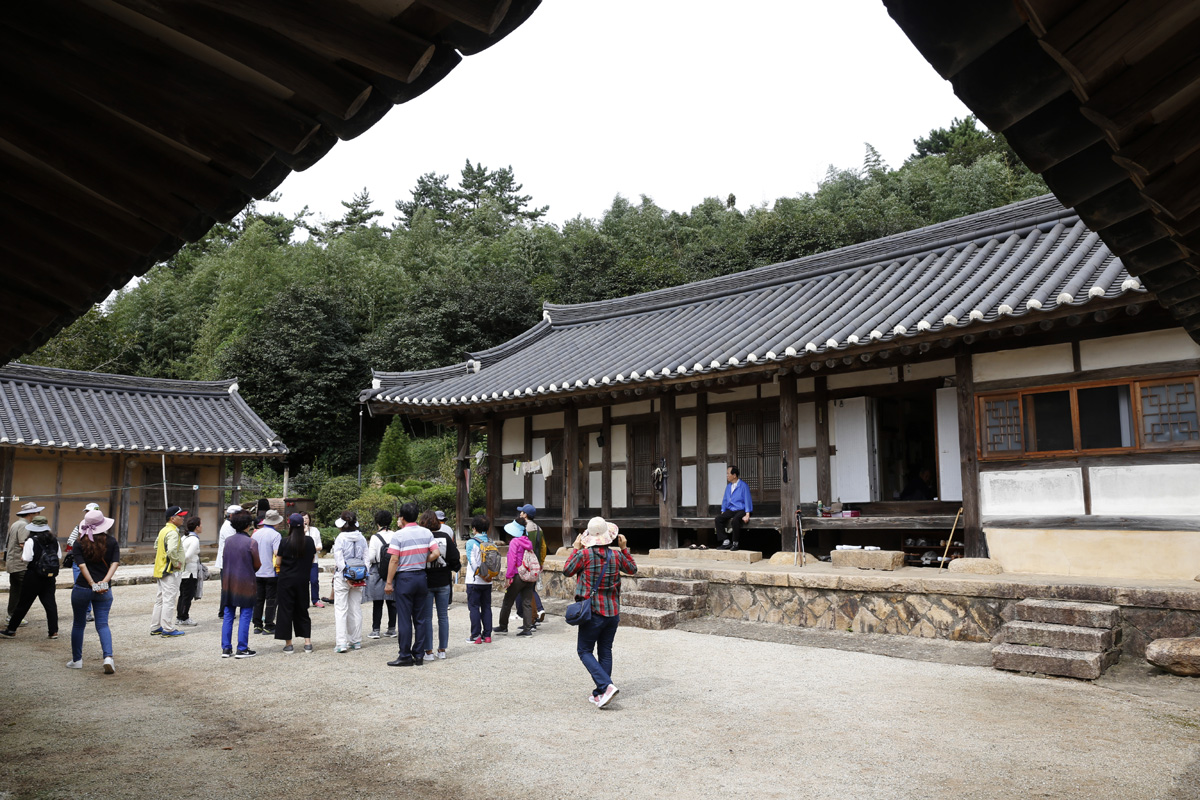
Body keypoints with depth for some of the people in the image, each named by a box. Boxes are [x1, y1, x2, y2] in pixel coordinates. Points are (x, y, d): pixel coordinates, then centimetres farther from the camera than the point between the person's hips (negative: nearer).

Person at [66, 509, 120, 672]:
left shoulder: (79, 544, -2)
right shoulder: (111, 542, 1)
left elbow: (82, 566, -13)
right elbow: (115, 563, -9)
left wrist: (93, 584, -16)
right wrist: (104, 582, -15)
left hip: (82, 588, -1)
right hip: (104, 591, 1)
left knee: (78, 624, 16)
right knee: (103, 624, 4)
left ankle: (76, 660, 25)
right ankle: (108, 657, -15)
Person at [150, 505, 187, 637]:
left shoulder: (163, 531, 14)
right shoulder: (173, 532, -18)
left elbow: (156, 546, 25)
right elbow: (171, 551, -30)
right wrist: (176, 563, -18)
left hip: (160, 570, 10)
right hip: (170, 571, -10)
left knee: (160, 599, 16)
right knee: (169, 599, -5)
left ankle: (155, 628, 23)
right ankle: (167, 629, -2)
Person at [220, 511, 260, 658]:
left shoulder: (228, 541, 2)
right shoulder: (251, 543, -13)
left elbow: (225, 560, 11)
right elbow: (257, 564, -5)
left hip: (228, 583, 5)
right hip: (246, 584, -5)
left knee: (228, 616, 11)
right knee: (245, 616, 3)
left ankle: (226, 648, 14)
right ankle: (242, 649, 5)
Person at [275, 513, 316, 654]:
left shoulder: (285, 542, -10)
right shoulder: (309, 541, -3)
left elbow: (278, 562, -4)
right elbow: (312, 560, 7)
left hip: (286, 579, -3)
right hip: (303, 580, 3)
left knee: (286, 610, 6)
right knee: (302, 609, 13)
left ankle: (288, 644, 7)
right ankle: (307, 642, 11)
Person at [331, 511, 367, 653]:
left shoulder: (340, 538, -10)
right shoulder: (361, 538, 2)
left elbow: (339, 560, -13)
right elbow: (366, 559, 3)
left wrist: (346, 578, -10)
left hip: (342, 577, -4)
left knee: (340, 609, 0)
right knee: (356, 608, 12)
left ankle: (341, 643, -5)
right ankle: (356, 641, 17)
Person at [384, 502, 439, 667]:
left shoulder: (399, 535, -10)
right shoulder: (427, 533, 3)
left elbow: (394, 560, -12)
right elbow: (436, 553, -4)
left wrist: (389, 582, -8)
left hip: (404, 578, -5)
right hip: (421, 577, 5)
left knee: (404, 619, 1)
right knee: (419, 618, 10)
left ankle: (405, 656, 4)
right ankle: (418, 655, 13)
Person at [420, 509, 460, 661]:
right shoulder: (445, 537, -3)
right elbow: (455, 559, -3)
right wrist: (458, 566, 18)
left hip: (426, 582, -3)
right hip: (443, 582, 3)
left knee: (426, 617, 5)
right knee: (443, 616, 11)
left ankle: (428, 651, 7)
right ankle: (442, 651, 16)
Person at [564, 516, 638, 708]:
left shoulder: (584, 554, -14)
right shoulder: (616, 555, -2)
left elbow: (567, 571, 0)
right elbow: (632, 569, 15)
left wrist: (575, 549, 7)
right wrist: (624, 549, 17)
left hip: (593, 612, -5)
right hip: (613, 612, 5)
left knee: (585, 651, 5)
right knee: (605, 652, 14)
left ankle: (606, 685, -12)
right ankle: (600, 694, 16)